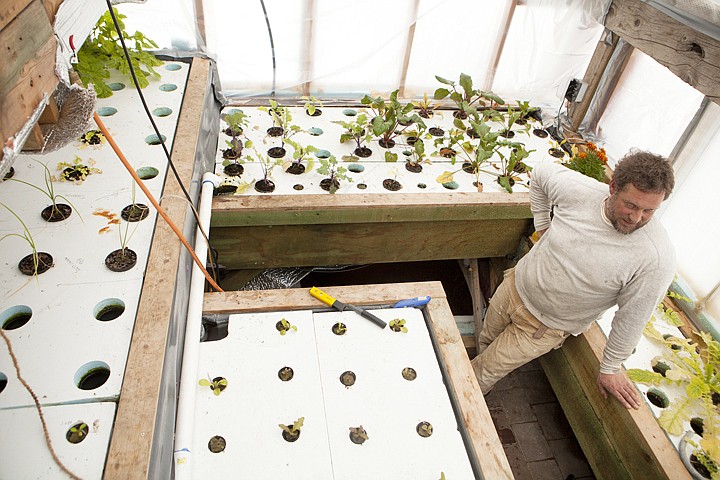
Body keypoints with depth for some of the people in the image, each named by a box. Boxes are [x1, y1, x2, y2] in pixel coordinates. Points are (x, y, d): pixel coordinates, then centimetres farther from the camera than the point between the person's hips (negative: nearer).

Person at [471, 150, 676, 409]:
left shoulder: (657, 257, -29)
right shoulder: (578, 189, -23)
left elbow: (632, 318, -17)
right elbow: (541, 173, 0)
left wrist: (610, 368, -6)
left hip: (546, 326, -3)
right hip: (516, 284, 4)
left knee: (485, 372, 7)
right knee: (485, 343, 25)